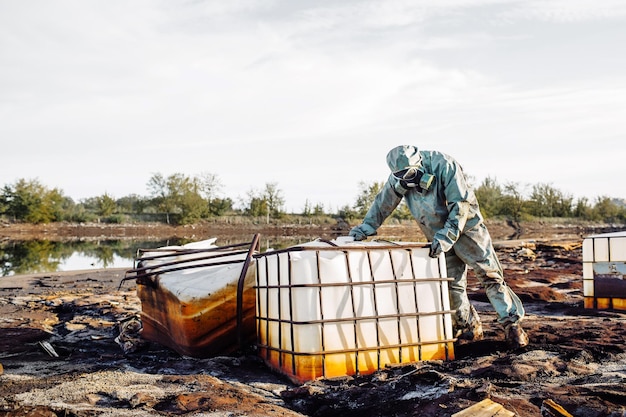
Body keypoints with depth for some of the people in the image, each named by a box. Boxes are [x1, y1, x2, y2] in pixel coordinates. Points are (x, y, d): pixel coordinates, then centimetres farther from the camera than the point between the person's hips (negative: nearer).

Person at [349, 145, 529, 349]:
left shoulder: (444, 166, -25)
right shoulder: (398, 176, -9)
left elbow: (462, 203, -26)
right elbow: (383, 202, 4)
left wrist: (447, 235, -32)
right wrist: (367, 226, -2)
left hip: (466, 228, -5)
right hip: (439, 237, 5)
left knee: (490, 275, -7)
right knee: (452, 284, 6)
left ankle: (512, 324, -2)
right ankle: (468, 326, 21)